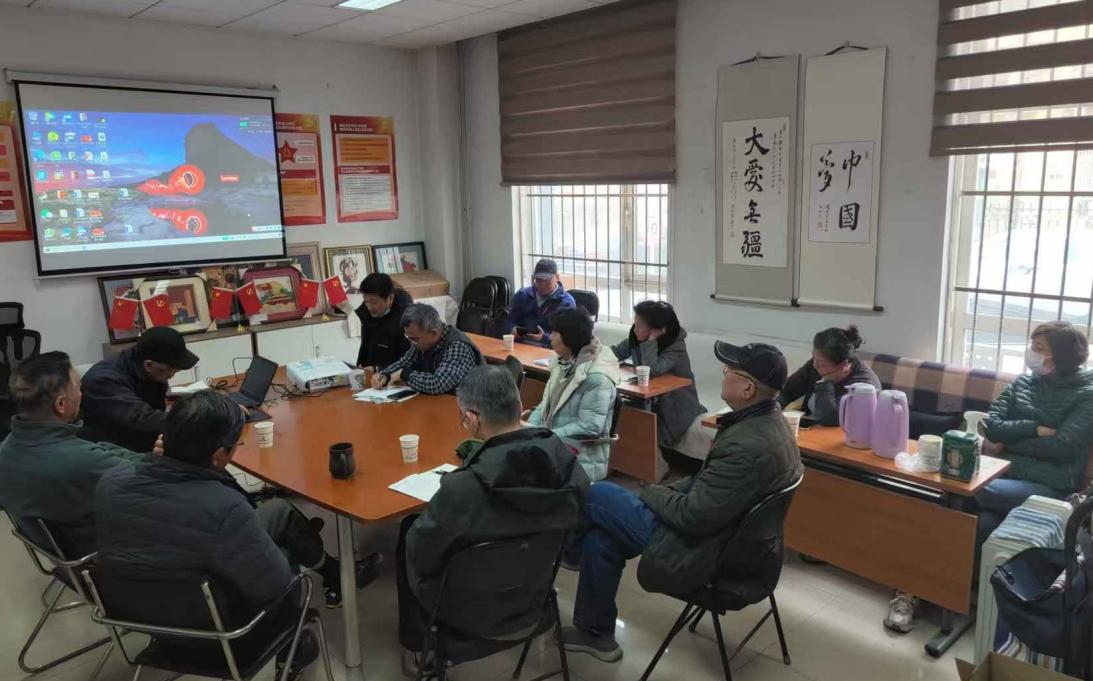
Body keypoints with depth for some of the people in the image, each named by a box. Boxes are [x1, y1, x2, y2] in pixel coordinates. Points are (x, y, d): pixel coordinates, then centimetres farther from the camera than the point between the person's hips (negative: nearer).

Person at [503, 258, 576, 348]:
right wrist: (513, 329, -2)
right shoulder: (522, 295, 18)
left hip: (548, 350, -4)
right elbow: (510, 321, 22)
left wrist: (544, 338, -23)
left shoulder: (567, 303, 2)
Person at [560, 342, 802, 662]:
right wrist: (668, 492, 3)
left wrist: (653, 493, -9)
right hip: (729, 534, 9)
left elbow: (691, 517, -27)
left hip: (698, 551, -9)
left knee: (597, 496, -1)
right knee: (600, 537, 11)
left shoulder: (749, 446, -33)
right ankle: (596, 632, 27)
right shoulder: (766, 421, -2)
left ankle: (571, 551, 30)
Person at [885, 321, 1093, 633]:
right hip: (1005, 476, 4)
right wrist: (1034, 430, -8)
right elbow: (991, 426, 7)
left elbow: (1062, 447, -11)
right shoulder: (1023, 382, 17)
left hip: (1049, 488, -4)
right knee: (983, 521, -30)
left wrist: (1008, 442, -2)